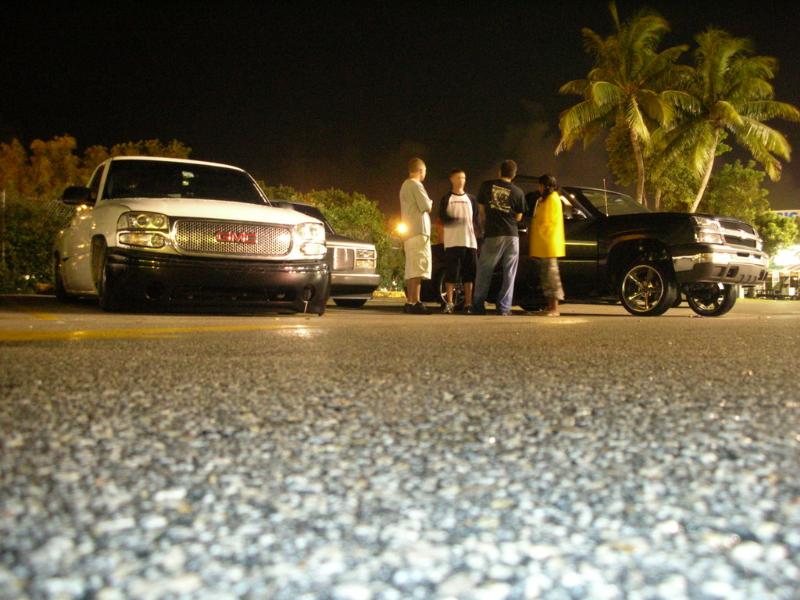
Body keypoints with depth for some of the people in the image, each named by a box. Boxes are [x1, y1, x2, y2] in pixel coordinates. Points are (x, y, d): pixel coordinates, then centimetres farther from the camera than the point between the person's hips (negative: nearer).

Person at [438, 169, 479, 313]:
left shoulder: (471, 199, 17)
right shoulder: (446, 199, 10)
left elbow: (477, 219, 14)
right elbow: (443, 218, -3)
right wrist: (456, 220, -22)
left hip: (470, 241, 2)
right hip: (452, 242, -2)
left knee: (469, 274, 0)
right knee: (451, 273, -5)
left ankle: (468, 303, 5)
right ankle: (449, 303, 2)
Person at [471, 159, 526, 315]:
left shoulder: (486, 186, 4)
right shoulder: (518, 192, 2)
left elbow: (481, 212, 11)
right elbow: (518, 218, 10)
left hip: (492, 235, 0)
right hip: (512, 235, 0)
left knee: (484, 271, 8)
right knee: (509, 274, 5)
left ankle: (478, 306, 9)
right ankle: (504, 307, 2)